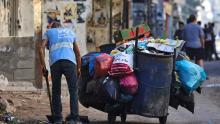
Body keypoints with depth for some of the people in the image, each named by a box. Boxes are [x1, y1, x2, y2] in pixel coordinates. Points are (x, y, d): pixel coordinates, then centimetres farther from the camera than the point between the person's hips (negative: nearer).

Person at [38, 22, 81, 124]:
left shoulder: (49, 32, 25)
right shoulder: (70, 32, 32)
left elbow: (41, 47, 8)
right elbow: (77, 52, 32)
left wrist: (43, 66, 9)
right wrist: (78, 68, 38)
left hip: (55, 62, 0)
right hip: (70, 61, 0)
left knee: (56, 91, 9)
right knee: (73, 90, 0)